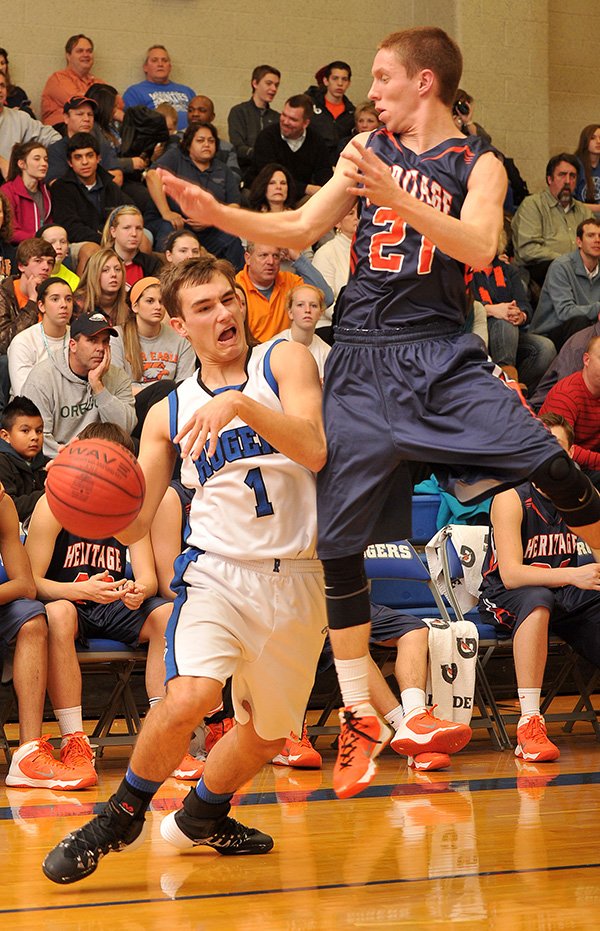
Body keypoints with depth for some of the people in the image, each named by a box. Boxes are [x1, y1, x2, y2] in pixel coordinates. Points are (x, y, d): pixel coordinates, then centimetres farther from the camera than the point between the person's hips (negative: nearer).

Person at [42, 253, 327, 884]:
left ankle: (201, 817, 44)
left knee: (267, 735, 16)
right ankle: (122, 816, -5)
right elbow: (134, 524, 5)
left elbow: (313, 452, -17)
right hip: (216, 570, -1)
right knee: (189, 695, -28)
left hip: (294, 580, 1)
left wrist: (240, 404, -31)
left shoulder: (284, 363, 0)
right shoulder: (169, 413, 7)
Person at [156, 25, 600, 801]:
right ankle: (360, 720, 14)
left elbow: (478, 248, -18)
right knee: (338, 542, 1)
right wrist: (218, 215, 3)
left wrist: (393, 195, -29)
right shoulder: (368, 150, 12)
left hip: (441, 352, -3)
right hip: (363, 360, 3)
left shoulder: (478, 164, 0)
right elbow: (300, 230, 16)